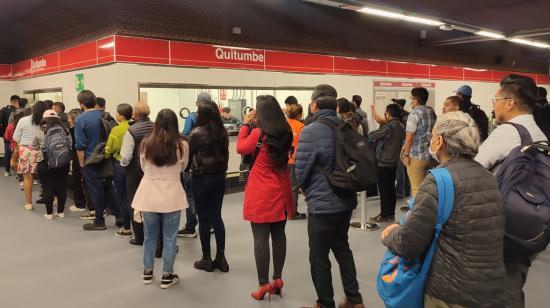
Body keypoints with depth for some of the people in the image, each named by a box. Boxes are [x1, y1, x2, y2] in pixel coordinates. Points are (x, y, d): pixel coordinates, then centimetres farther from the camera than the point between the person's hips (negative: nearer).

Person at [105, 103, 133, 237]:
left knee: (123, 198, 6)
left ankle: (127, 229, 12)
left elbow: (109, 149, -6)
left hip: (120, 165, -4)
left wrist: (106, 155, 14)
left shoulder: (116, 130, -13)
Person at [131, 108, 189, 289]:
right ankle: (167, 276, 20)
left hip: (149, 196, 2)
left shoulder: (146, 144, -6)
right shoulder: (182, 145, -10)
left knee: (150, 236, 18)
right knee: (169, 238, 11)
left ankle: (147, 272, 33)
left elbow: (143, 168, 9)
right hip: (172, 196, -2)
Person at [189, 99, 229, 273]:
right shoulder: (222, 131, 0)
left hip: (201, 179, -5)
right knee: (217, 217, 12)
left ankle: (206, 260, 15)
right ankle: (220, 258, 17)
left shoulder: (197, 133, -14)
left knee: (204, 219, 6)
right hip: (219, 177, 5)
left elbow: (188, 154, -6)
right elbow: (225, 153, 8)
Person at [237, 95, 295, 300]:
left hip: (261, 192, -6)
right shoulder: (286, 132, 2)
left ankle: (264, 284, 6)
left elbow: (241, 148, -1)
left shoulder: (259, 133, -13)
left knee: (261, 237, 1)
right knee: (278, 235, 13)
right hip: (281, 190, 6)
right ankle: (277, 279, 22)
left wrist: (245, 124, 5)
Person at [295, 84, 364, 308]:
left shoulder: (310, 131, -20)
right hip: (346, 200, 7)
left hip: (322, 204, -7)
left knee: (319, 258, 10)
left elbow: (300, 171, -14)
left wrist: (308, 191, 6)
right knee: (342, 248, 24)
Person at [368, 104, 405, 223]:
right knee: (391, 188, 13)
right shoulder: (401, 127, 7)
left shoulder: (389, 127, -18)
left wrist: (369, 136, 11)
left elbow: (371, 136, -12)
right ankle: (391, 214, 19)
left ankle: (384, 215, 4)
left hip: (384, 162, -8)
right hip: (394, 161, 8)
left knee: (383, 189, -1)